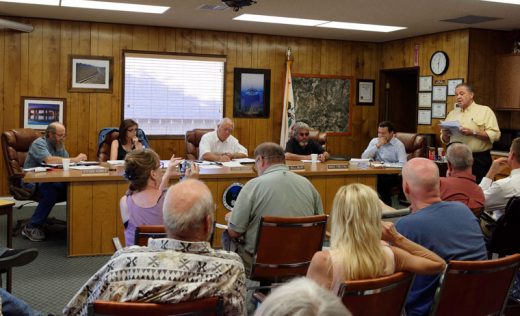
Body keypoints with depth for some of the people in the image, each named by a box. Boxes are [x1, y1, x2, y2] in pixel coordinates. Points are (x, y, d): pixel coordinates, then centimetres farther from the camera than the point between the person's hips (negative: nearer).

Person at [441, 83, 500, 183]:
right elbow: (445, 140, 19)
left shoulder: (485, 111, 1)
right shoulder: (452, 114, 15)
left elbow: (494, 135, -9)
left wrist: (473, 132, -19)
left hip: (479, 160, -4)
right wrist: (445, 134, -3)